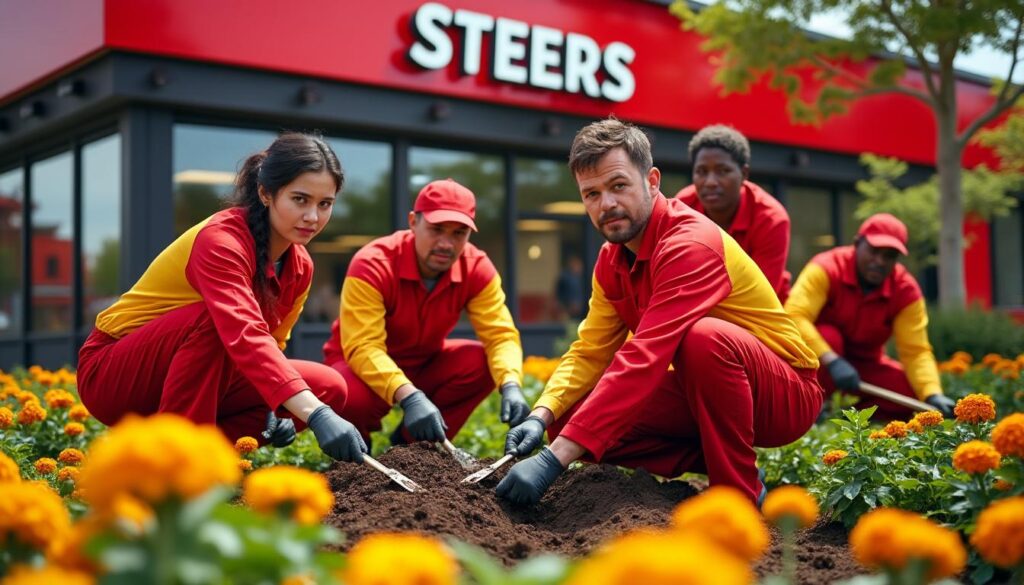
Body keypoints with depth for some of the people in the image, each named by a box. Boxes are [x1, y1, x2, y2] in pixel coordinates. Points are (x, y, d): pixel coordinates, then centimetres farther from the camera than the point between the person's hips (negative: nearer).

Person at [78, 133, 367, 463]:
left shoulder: (301, 267, -2)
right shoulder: (221, 239, -26)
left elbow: (270, 343, 8)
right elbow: (245, 337, -41)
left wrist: (274, 410, -14)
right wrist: (316, 415, -52)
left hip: (196, 379, 7)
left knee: (329, 389, -8)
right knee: (212, 318, -35)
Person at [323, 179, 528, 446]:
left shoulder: (477, 268, -15)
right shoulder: (372, 265, -28)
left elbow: (500, 334, -21)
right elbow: (363, 347, -37)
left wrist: (511, 386, -42)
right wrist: (409, 397, -53)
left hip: (424, 364, 5)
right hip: (358, 364, -4)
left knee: (481, 362, -23)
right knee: (353, 397, -38)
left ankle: (412, 443, -3)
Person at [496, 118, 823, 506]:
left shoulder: (690, 244, -26)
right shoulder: (612, 259, 2)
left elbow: (644, 360, -36)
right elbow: (590, 353, 1)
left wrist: (555, 458, -41)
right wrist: (541, 417, -20)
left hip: (786, 397, -7)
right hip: (700, 395, 7)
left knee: (705, 337, -39)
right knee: (570, 419, -9)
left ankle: (741, 494, -19)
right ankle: (715, 462, 1)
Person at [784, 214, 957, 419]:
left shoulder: (906, 289, -12)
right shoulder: (827, 268, -23)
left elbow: (915, 351, -17)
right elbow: (794, 317, -37)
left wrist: (933, 394, -35)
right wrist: (832, 360, -48)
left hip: (863, 363, 3)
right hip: (819, 360, -3)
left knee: (912, 392, -19)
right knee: (827, 336, -35)